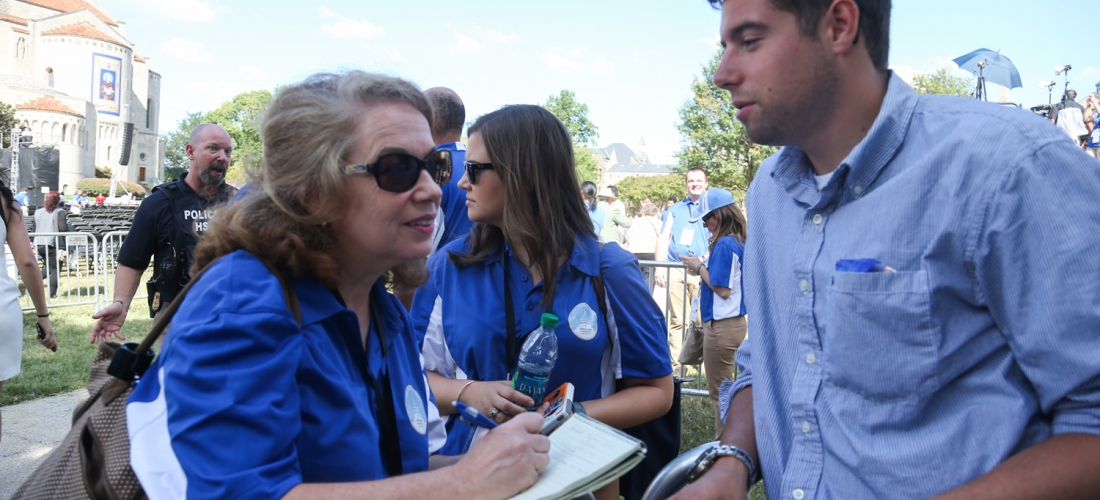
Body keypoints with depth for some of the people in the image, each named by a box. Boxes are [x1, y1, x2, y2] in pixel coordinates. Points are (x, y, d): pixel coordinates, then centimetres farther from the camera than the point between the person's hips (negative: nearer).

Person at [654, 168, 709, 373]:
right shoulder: (675, 210, 20)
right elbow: (663, 239, 13)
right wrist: (660, 267, 1)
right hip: (676, 270, 1)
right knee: (677, 320, 0)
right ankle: (675, 363, 3)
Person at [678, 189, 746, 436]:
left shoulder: (724, 244, -19)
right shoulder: (738, 242, 9)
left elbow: (723, 289, -20)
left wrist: (699, 267, -9)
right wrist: (702, 270, 5)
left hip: (721, 325, -10)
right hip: (734, 321, 10)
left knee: (719, 390, 3)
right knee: (723, 388, 19)